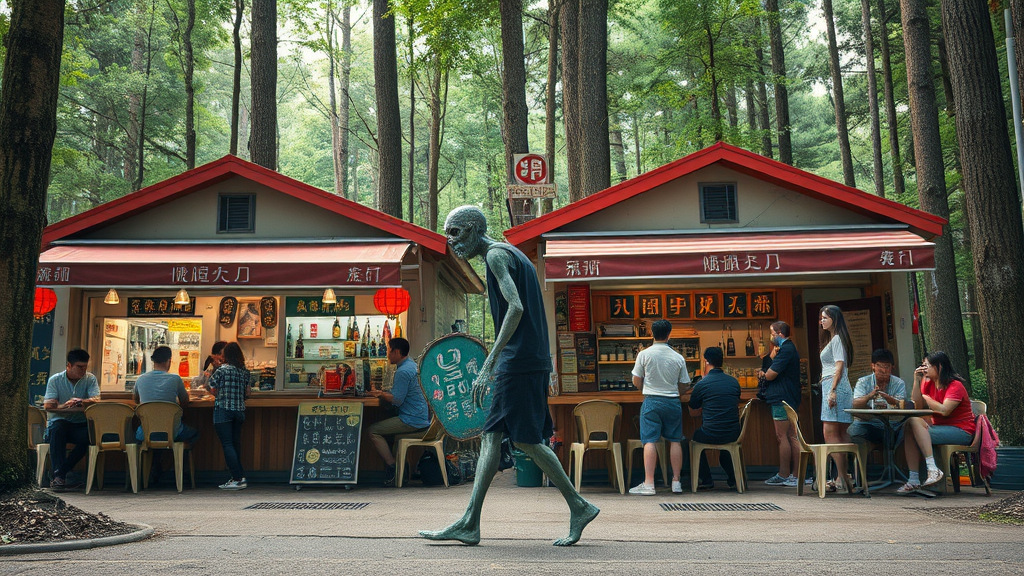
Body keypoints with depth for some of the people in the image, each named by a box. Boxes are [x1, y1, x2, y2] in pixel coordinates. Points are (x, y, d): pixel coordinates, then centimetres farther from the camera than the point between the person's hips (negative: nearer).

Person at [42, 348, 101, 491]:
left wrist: (80, 402, -30)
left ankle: (59, 475, -27)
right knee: (57, 427, -35)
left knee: (89, 434, -32)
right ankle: (59, 476, -37)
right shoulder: (55, 380, 3)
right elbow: (47, 405, -7)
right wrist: (64, 406, -25)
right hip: (60, 422, 0)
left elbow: (96, 401, -11)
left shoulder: (90, 379, 4)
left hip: (81, 425, 0)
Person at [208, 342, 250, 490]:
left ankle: (238, 479, -9)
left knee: (227, 444, -5)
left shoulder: (222, 369, -9)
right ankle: (239, 477, 13)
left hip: (223, 410, -6)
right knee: (236, 443, 13)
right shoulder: (245, 371, 6)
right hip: (239, 410, 6)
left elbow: (213, 390, -4)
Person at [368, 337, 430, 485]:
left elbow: (397, 400, -18)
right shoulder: (413, 365, 15)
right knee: (383, 425, 24)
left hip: (412, 421, -10)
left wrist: (381, 394, -2)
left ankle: (393, 467, -7)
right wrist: (383, 393, 13)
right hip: (424, 418, 10)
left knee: (373, 431, -8)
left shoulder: (402, 371, -17)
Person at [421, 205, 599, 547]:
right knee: (491, 436, 5)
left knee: (525, 439, -5)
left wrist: (488, 365, -24)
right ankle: (469, 524, 5)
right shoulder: (511, 255, 22)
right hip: (530, 362, 10)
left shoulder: (496, 254, -7)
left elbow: (516, 308, -20)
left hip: (520, 361, -10)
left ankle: (579, 506, 7)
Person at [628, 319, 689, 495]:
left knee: (650, 441, -4)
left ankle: (648, 484, -7)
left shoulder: (644, 354, -5)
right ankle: (676, 482, 13)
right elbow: (684, 385, 7)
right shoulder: (678, 358, 1)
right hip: (673, 402, 2)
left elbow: (636, 381, 1)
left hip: (651, 401, -2)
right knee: (675, 441, 9)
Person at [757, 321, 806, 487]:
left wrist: (764, 373, 2)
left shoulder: (785, 350, -15)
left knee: (782, 437, -7)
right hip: (790, 398, 11)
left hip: (782, 399, -11)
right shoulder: (790, 348, 19)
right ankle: (795, 475, 13)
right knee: (792, 436, 10)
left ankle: (784, 475, -4)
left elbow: (770, 375, -18)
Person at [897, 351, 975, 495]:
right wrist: (917, 381, -5)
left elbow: (944, 410, -25)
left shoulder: (955, 386, -11)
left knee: (915, 423, -23)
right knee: (909, 429, -15)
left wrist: (926, 398, -7)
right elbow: (918, 406, 0)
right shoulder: (929, 384, 12)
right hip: (940, 427, 8)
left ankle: (933, 469, -28)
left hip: (961, 431, -8)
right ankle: (913, 480, -18)